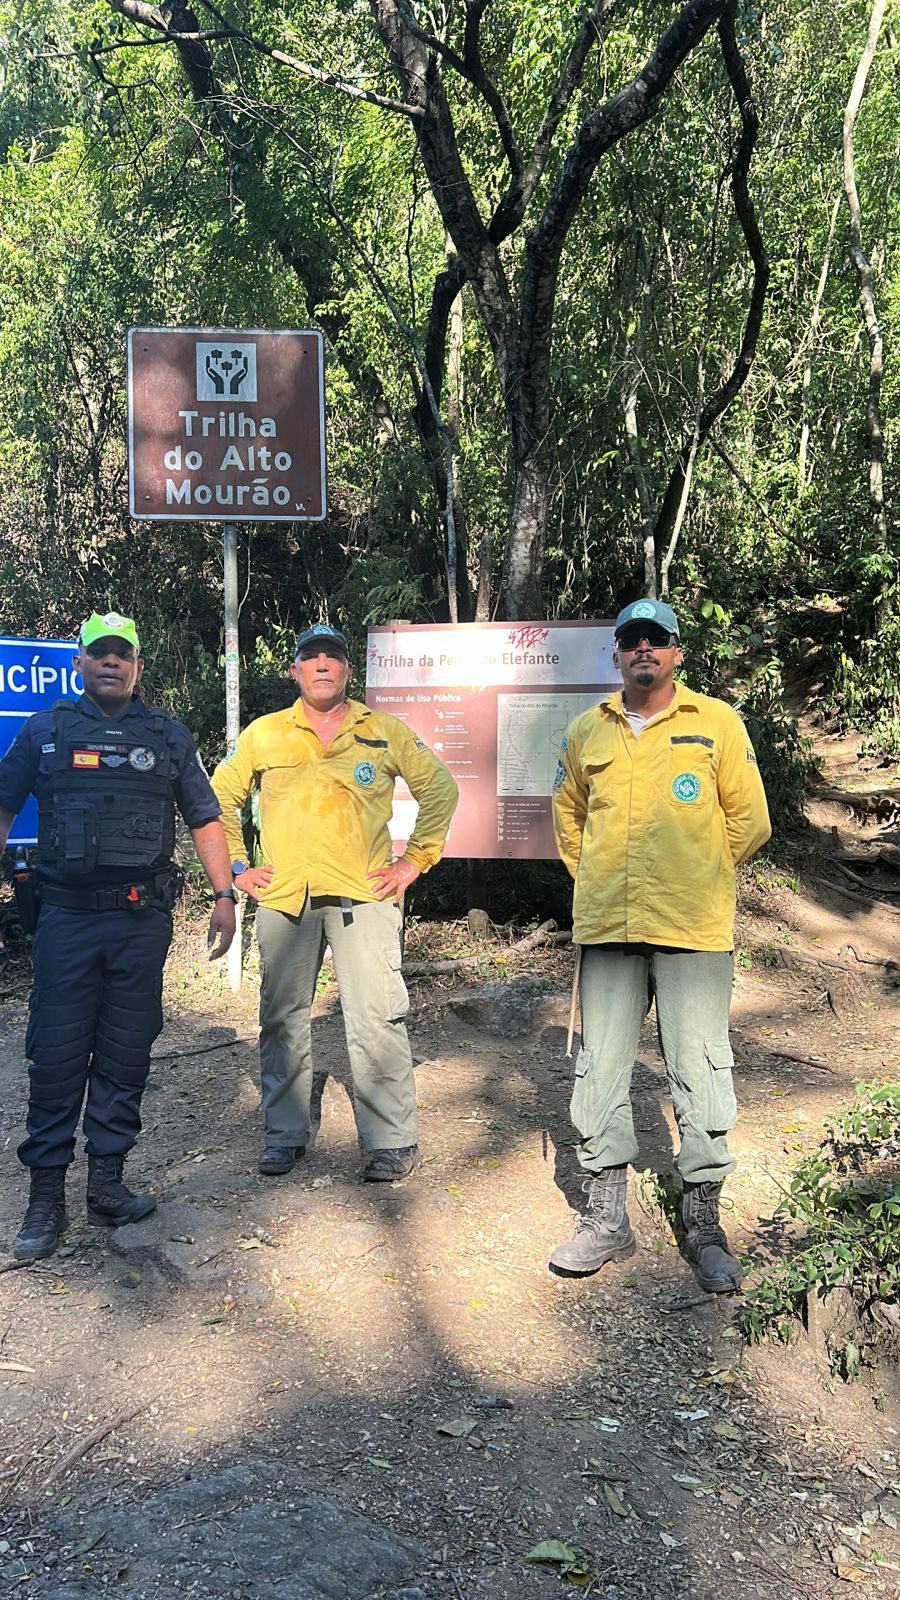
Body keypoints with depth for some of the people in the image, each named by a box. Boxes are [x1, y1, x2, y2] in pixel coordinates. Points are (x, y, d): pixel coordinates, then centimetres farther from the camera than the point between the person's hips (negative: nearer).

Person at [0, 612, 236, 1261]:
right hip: (67, 916, -1)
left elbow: (206, 820, 13)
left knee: (126, 1055, 6)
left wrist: (225, 896, 5)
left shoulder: (170, 737, 10)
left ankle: (107, 1183, 19)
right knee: (56, 1054, -1)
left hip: (143, 920, 1)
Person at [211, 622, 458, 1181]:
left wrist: (415, 860, 6)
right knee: (283, 1020, 8)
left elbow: (440, 789, 12)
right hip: (283, 898, 2)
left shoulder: (386, 732, 7)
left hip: (364, 896, -2)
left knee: (377, 1021, -6)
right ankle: (286, 1134, 22)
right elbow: (220, 797, 17)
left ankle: (394, 1140, 6)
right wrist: (236, 867, 9)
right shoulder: (263, 735, 9)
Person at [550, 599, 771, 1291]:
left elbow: (749, 819, 7)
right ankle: (606, 1219, 19)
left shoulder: (717, 721, 3)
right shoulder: (587, 731, 11)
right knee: (601, 1070, 6)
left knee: (700, 1071, 2)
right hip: (607, 926, 3)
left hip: (694, 929, -3)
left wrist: (699, 876, 7)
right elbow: (568, 812, 26)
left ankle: (704, 1222, 17)